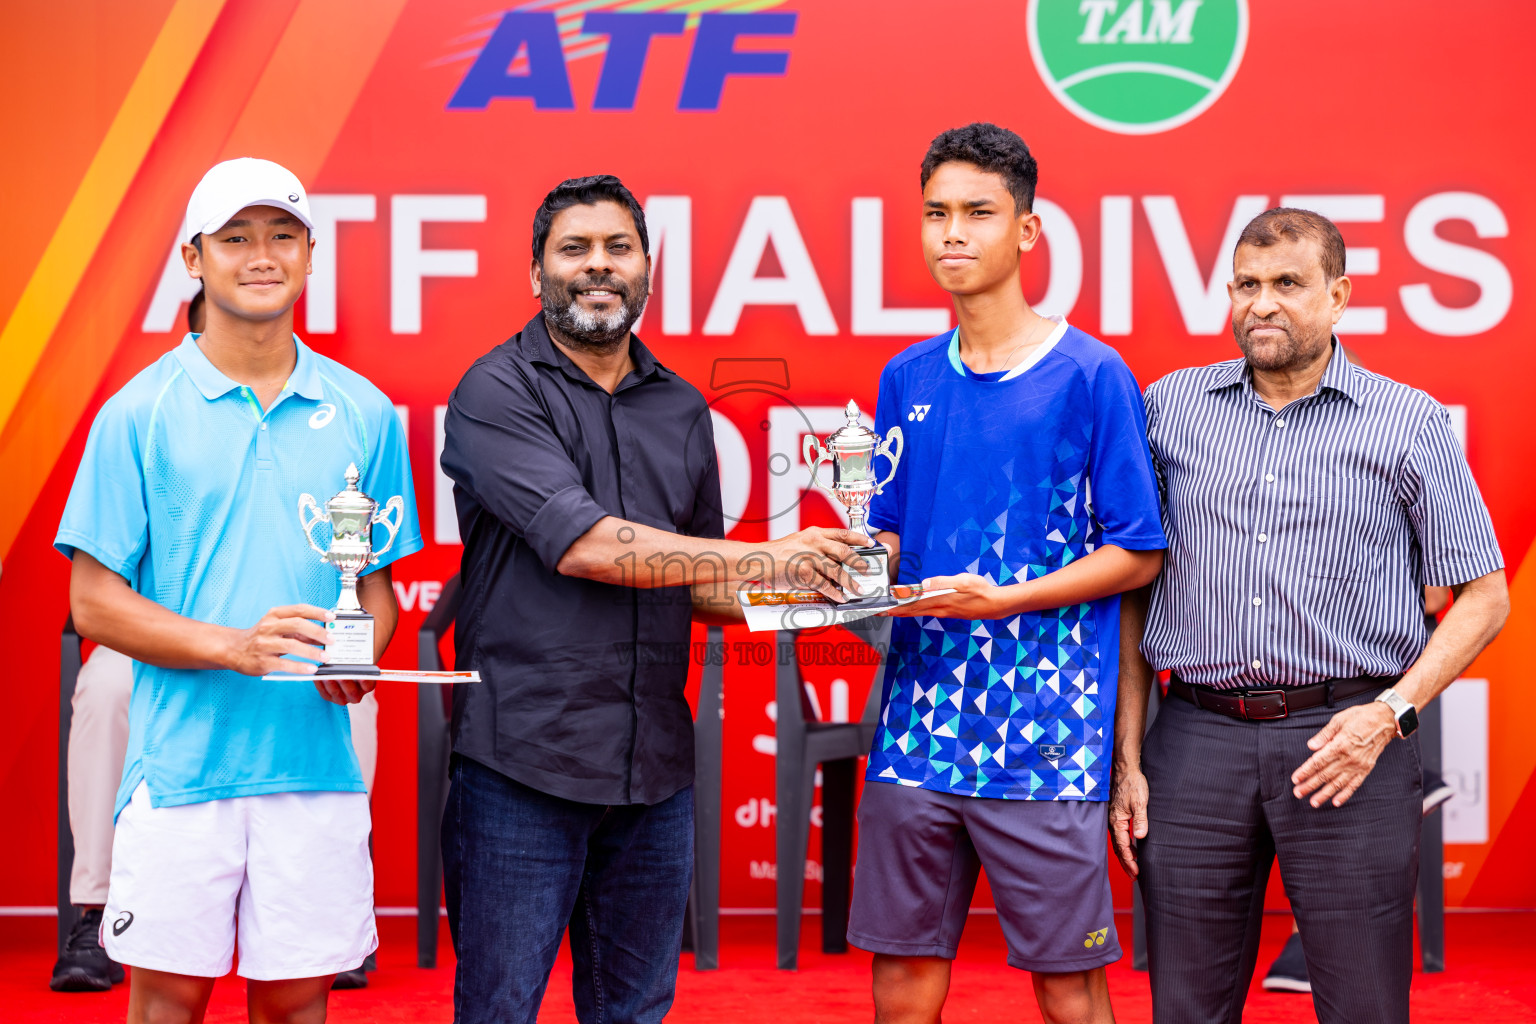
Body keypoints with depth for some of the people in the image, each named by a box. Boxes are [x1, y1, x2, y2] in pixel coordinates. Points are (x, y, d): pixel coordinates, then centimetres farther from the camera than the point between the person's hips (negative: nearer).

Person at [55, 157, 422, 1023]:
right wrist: (234, 645, -16)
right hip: (180, 764, -2)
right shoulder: (140, 414, 0)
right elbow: (95, 601, -1)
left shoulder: (364, 414, 8)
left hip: (315, 763, 2)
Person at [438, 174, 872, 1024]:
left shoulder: (683, 410, 14)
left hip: (655, 766, 5)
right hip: (523, 762, -5)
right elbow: (583, 544, -18)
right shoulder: (497, 393, -5)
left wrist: (812, 590, 0)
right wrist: (766, 559, -16)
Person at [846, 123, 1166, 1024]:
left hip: (1045, 735, -4)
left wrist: (1004, 599, -15)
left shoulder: (1091, 375, -4)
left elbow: (1137, 555, -4)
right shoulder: (908, 378, 11)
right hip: (918, 728, 4)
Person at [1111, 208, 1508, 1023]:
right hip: (1197, 740, 2)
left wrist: (1391, 711, -10)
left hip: (1345, 741, -2)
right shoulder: (1169, 408, 10)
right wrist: (1126, 759, 4)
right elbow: (1131, 589, 10)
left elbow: (1483, 596, 4)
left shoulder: (1410, 423, 4)